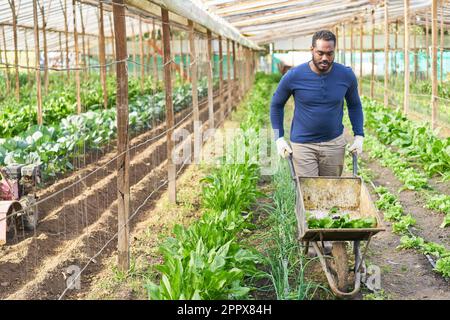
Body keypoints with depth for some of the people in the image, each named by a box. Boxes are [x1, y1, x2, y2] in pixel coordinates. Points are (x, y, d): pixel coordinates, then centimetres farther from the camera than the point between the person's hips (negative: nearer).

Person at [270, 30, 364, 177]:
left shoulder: (346, 75, -4)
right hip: (302, 144, -2)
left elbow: (354, 105, 13)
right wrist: (279, 138, -1)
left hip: (334, 143, 3)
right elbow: (276, 105, 5)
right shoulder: (294, 76, -10)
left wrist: (359, 136, 5)